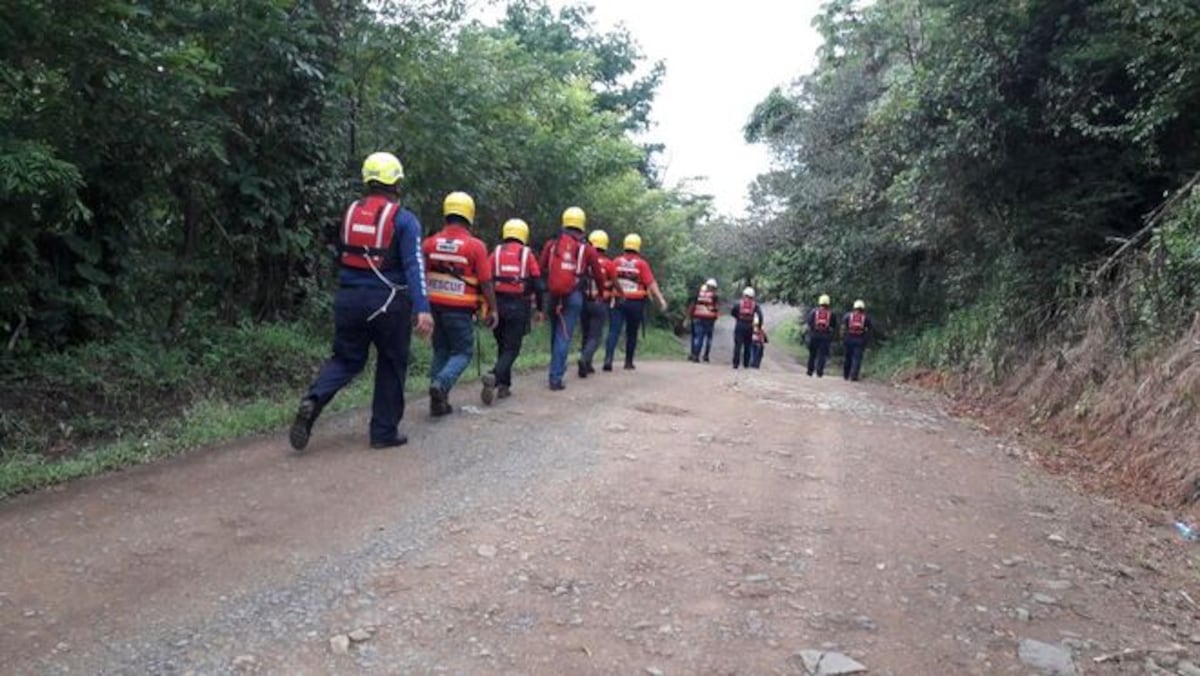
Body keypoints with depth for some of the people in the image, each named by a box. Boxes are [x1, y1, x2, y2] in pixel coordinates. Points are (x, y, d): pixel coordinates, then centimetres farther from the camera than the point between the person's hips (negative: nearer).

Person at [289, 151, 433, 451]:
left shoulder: (350, 212, 7)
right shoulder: (404, 219, -8)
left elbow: (341, 256, 17)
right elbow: (414, 266, -17)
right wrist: (422, 308, -23)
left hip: (348, 300, 4)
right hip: (387, 302, -4)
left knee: (345, 359, 16)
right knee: (391, 366, 10)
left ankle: (312, 401, -9)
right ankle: (384, 432, 16)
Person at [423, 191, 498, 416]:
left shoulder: (430, 243, 1)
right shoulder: (475, 246, -10)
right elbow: (485, 282, -9)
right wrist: (492, 309, 3)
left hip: (434, 306, 4)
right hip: (459, 310, -4)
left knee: (441, 351, 17)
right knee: (462, 352, 10)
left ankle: (438, 401, 16)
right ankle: (441, 383, -16)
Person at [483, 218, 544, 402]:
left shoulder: (496, 253, 5)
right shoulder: (527, 254, 1)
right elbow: (537, 285, -1)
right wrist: (539, 309, 8)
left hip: (497, 304, 3)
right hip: (518, 306, -3)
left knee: (503, 345, 19)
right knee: (512, 348, 1)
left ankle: (504, 385, 21)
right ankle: (494, 376, -23)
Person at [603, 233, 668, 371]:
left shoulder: (616, 262, 2)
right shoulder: (642, 264, -5)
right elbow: (651, 283, -11)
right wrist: (661, 299, -11)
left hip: (618, 301, 1)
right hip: (636, 303, -1)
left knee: (614, 331, -5)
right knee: (631, 333, 12)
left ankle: (608, 358, -24)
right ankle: (628, 362, 20)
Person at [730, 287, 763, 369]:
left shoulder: (738, 303, 3)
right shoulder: (755, 304, 5)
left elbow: (732, 312, 7)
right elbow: (760, 314, -6)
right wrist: (759, 324, 3)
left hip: (739, 325, -1)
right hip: (749, 326, 1)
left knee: (738, 345, -2)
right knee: (747, 346, 10)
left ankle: (736, 363, -9)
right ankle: (746, 364, 12)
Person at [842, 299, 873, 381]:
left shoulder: (848, 316, 8)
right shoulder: (866, 318, 8)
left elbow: (843, 328, 1)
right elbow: (868, 331, 3)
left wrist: (843, 339, 4)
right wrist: (865, 340, 10)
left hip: (849, 338, 2)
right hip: (860, 340, -2)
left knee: (848, 357, 12)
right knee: (857, 358, -2)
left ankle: (846, 375, 18)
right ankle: (853, 375, -11)